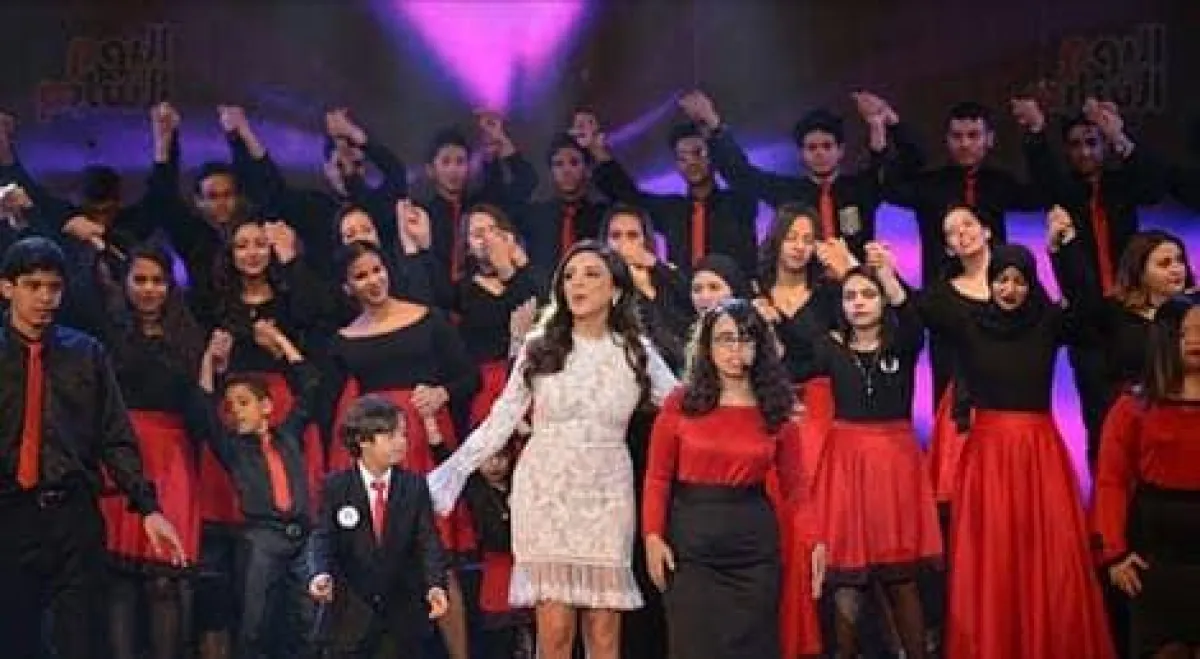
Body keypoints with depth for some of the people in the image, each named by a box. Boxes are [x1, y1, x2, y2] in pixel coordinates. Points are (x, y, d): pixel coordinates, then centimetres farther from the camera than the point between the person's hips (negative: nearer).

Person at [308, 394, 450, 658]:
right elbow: (323, 538, -7)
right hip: (353, 611, -1)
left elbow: (427, 540, -6)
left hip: (405, 610, 1)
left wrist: (436, 584, -23)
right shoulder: (336, 486, -2)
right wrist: (321, 574, -28)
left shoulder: (415, 486, 0)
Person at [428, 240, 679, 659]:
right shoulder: (539, 345, 3)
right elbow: (501, 421, 4)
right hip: (546, 490, -1)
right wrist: (449, 474, -1)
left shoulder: (636, 351, 5)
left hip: (606, 494, 1)